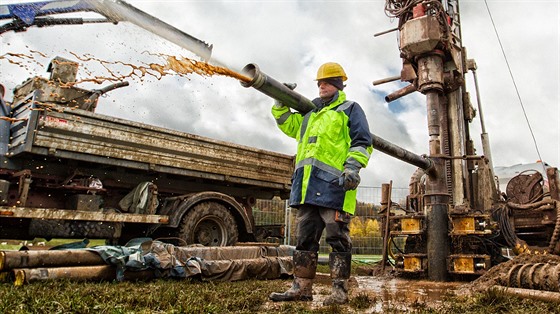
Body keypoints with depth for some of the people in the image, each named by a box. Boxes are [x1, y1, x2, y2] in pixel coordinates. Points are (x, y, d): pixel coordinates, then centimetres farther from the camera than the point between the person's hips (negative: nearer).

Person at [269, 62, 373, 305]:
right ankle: (301, 288, 14)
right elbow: (289, 126, 39)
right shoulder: (311, 113, 27)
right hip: (307, 184, 7)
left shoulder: (350, 109, 9)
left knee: (337, 237, -3)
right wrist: (280, 104, 27)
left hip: (333, 183, -7)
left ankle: (340, 290, 4)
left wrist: (352, 167, -16)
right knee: (305, 236, 7)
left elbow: (362, 142, -1)